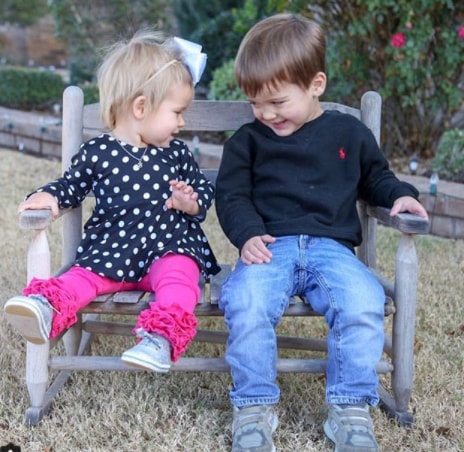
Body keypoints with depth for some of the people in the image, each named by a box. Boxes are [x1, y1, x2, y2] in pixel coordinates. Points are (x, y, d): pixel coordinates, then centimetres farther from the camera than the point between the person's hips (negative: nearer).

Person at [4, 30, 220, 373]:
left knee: (178, 277, -31)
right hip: (111, 249, 1)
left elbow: (205, 190, 16)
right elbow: (72, 185, 17)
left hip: (170, 246, 0)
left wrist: (192, 202, -8)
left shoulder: (177, 154, 7)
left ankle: (162, 336, -48)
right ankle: (46, 309, -46)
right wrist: (48, 196, -4)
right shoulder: (97, 152, 2)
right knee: (81, 277, -24)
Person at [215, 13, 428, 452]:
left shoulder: (349, 133, 15)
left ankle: (350, 409, -12)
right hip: (269, 247, 0)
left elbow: (375, 176, 28)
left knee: (363, 302, -30)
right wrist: (248, 234, -9)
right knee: (244, 302, -32)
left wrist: (400, 195, 7)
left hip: (331, 247, 1)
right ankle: (254, 407, -12)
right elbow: (232, 195, 9)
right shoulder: (247, 141, 13)